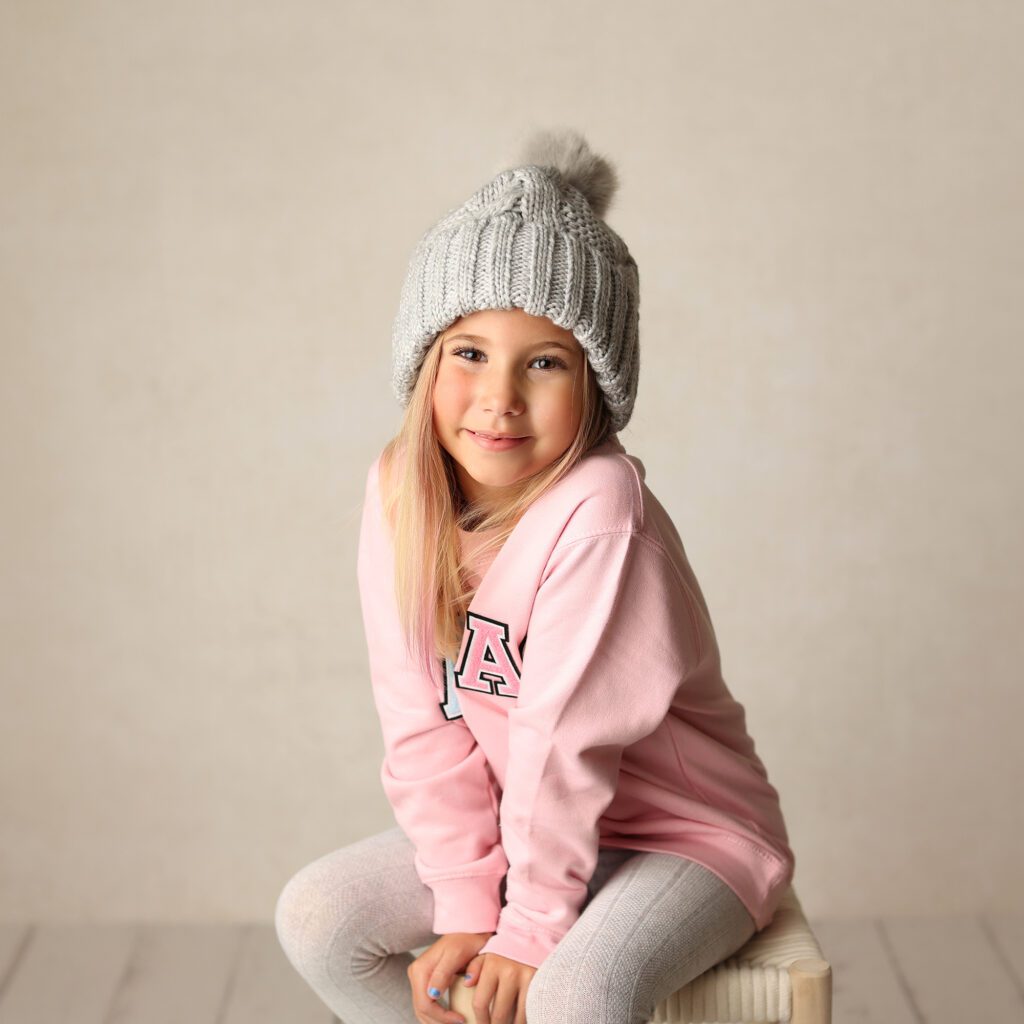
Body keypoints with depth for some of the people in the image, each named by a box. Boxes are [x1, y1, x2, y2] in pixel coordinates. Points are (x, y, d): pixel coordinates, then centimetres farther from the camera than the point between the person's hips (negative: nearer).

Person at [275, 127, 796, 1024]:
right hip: (526, 821, 6)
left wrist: (531, 926, -17)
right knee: (315, 914, -4)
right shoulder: (400, 494, -10)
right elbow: (423, 726, -7)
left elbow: (564, 737, -23)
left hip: (686, 832, -6)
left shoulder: (598, 507, -27)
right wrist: (465, 907, -10)